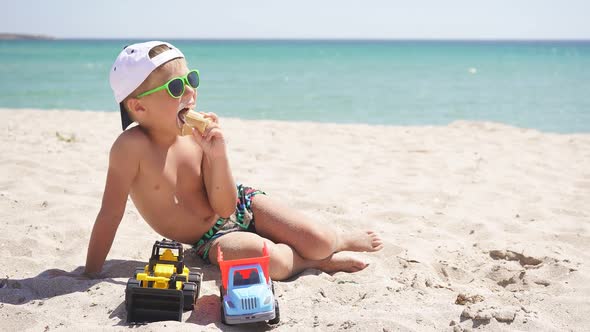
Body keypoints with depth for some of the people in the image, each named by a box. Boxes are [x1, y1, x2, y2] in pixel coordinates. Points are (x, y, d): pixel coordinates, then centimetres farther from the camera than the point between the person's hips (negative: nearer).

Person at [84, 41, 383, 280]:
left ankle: (342, 239, 23)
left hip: (242, 205, 3)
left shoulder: (198, 139, -14)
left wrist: (218, 155, -28)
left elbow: (225, 208, -13)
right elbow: (111, 212, -18)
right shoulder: (132, 146, -23)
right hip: (211, 239, -3)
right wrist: (90, 274, -17)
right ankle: (316, 259, -5)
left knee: (320, 241, -14)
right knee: (259, 254, -36)